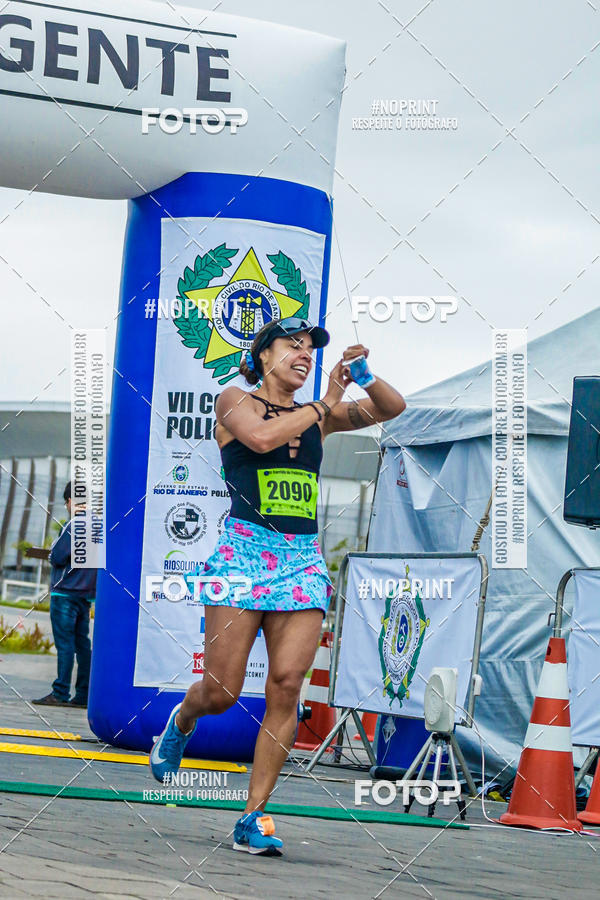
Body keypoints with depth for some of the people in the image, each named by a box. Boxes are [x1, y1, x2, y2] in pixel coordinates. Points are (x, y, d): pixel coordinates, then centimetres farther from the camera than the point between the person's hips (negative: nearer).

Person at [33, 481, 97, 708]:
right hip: (87, 593, 8)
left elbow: (57, 557, -15)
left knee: (64, 642, -8)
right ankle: (83, 695, 7)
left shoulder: (74, 525, -12)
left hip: (66, 591, -8)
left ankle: (60, 693, -9)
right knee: (82, 643, 8)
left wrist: (52, 554, 7)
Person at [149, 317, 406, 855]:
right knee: (221, 693, -5)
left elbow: (392, 409, 17)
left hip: (304, 560, 4)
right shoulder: (235, 402, 4)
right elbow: (261, 436, -16)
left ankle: (255, 816, -6)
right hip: (245, 549, -4)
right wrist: (323, 405, -7)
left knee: (286, 685, -10)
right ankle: (182, 722, 32)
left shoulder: (318, 416, 17)